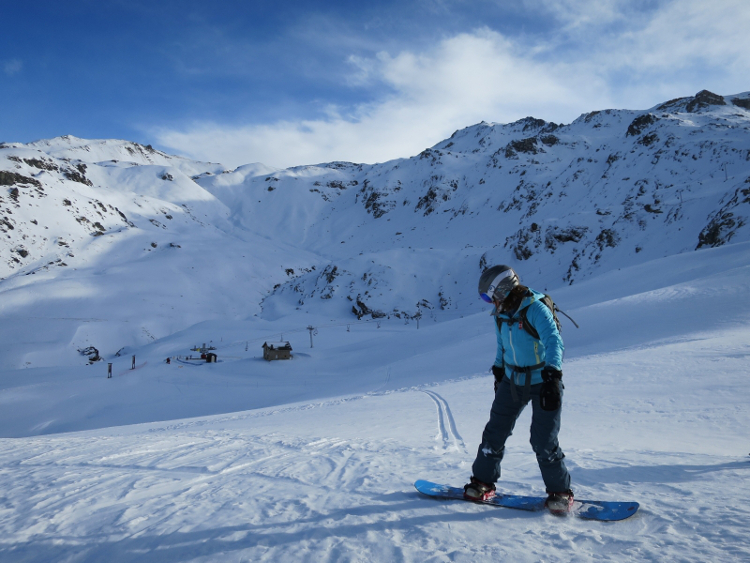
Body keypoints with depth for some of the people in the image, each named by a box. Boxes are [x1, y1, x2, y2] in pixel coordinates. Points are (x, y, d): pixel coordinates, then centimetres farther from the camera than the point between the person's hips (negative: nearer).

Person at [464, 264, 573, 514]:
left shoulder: (535, 309, -22)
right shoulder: (501, 313, 1)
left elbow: (554, 341, -33)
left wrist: (552, 376, -45)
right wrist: (498, 372, 22)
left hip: (543, 382, -6)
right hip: (512, 380, 7)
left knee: (544, 441, -6)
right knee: (495, 431, 7)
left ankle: (560, 492, 14)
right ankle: (483, 481, 23)